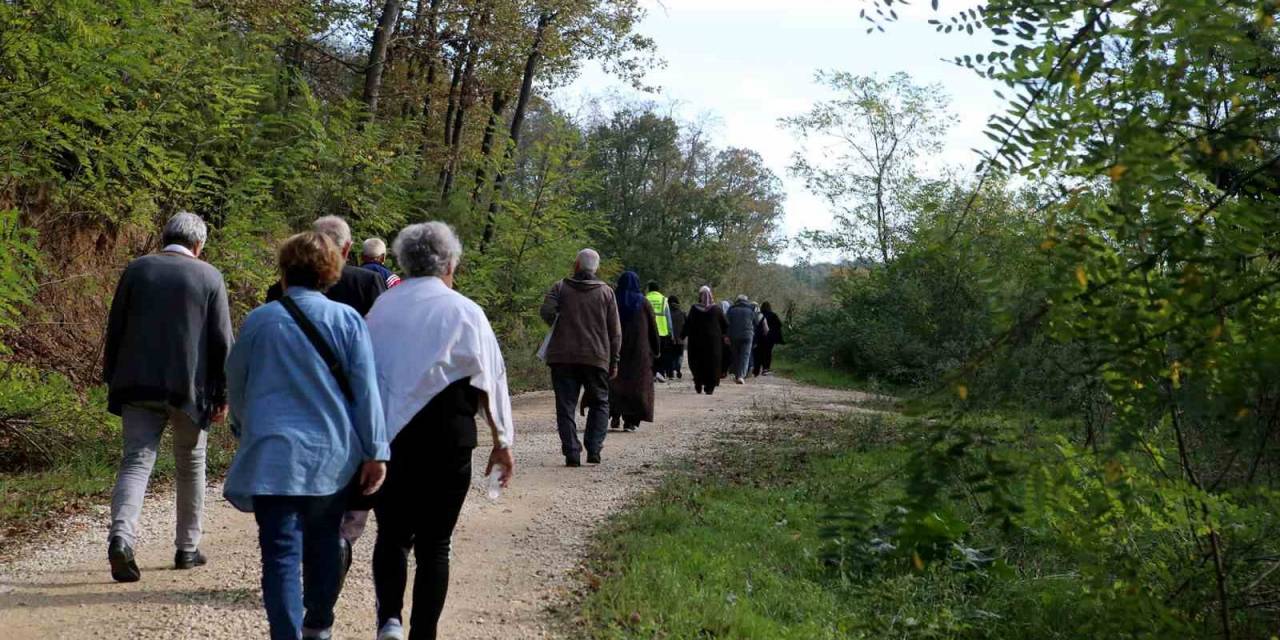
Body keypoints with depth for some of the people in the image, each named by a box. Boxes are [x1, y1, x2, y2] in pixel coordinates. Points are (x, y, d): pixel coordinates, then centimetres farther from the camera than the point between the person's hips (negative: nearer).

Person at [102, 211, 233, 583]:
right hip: (190, 386, -1)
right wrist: (222, 395, 2)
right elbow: (222, 341, -3)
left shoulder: (136, 270, 5)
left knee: (136, 461, 0)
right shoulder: (209, 276, -1)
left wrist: (113, 381, 14)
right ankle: (188, 548, 21)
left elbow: (115, 330, 6)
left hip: (138, 385, 1)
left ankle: (121, 537, -22)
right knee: (190, 466, 13)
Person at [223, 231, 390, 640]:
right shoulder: (347, 319, -2)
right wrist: (375, 452, -1)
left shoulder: (259, 320, 0)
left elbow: (236, 385, 12)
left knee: (282, 553, -3)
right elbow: (365, 390, -5)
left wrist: (248, 429, 30)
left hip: (273, 455, -1)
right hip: (333, 454, 2)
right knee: (323, 541, 18)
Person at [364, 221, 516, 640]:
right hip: (446, 440, -2)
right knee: (434, 542, 7)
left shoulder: (381, 308, 5)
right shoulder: (464, 311, -3)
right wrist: (502, 442, 8)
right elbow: (489, 380, -1)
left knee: (392, 532, 14)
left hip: (386, 436, 2)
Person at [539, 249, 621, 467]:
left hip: (562, 357, 0)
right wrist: (614, 361, 10)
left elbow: (546, 312, -11)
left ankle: (572, 453, -3)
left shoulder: (561, 287, 4)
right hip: (596, 357, 1)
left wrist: (558, 325, 10)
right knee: (599, 403, 14)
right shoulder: (606, 292, 7)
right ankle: (594, 449, 2)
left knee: (565, 406, 4)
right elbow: (615, 331, 5)